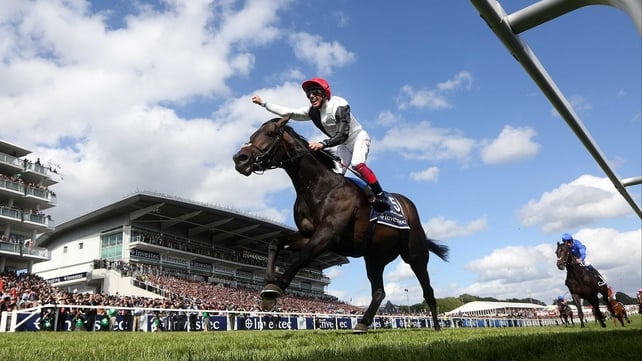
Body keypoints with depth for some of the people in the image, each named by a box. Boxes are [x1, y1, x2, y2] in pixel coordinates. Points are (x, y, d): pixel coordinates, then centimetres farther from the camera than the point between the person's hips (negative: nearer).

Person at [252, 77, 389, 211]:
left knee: (357, 163, -31)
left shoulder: (339, 105, -27)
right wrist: (263, 103, -8)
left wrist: (323, 144, -50)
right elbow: (289, 113, -5)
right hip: (343, 145, 7)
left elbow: (343, 135, -36)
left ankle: (381, 197, -27)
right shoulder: (312, 111, -5)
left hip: (358, 138, -7)